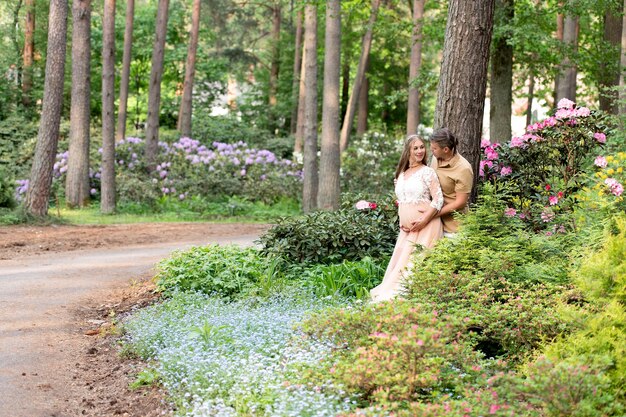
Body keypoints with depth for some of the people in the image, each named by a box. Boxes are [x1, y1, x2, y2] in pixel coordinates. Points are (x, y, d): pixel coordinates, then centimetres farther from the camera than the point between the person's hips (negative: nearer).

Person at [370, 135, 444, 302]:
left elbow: (438, 200, -11)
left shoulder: (427, 172, -4)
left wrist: (423, 221, -16)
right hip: (406, 229, 6)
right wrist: (402, 223, 6)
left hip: (425, 226, -6)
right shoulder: (401, 175, 15)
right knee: (399, 264, 2)